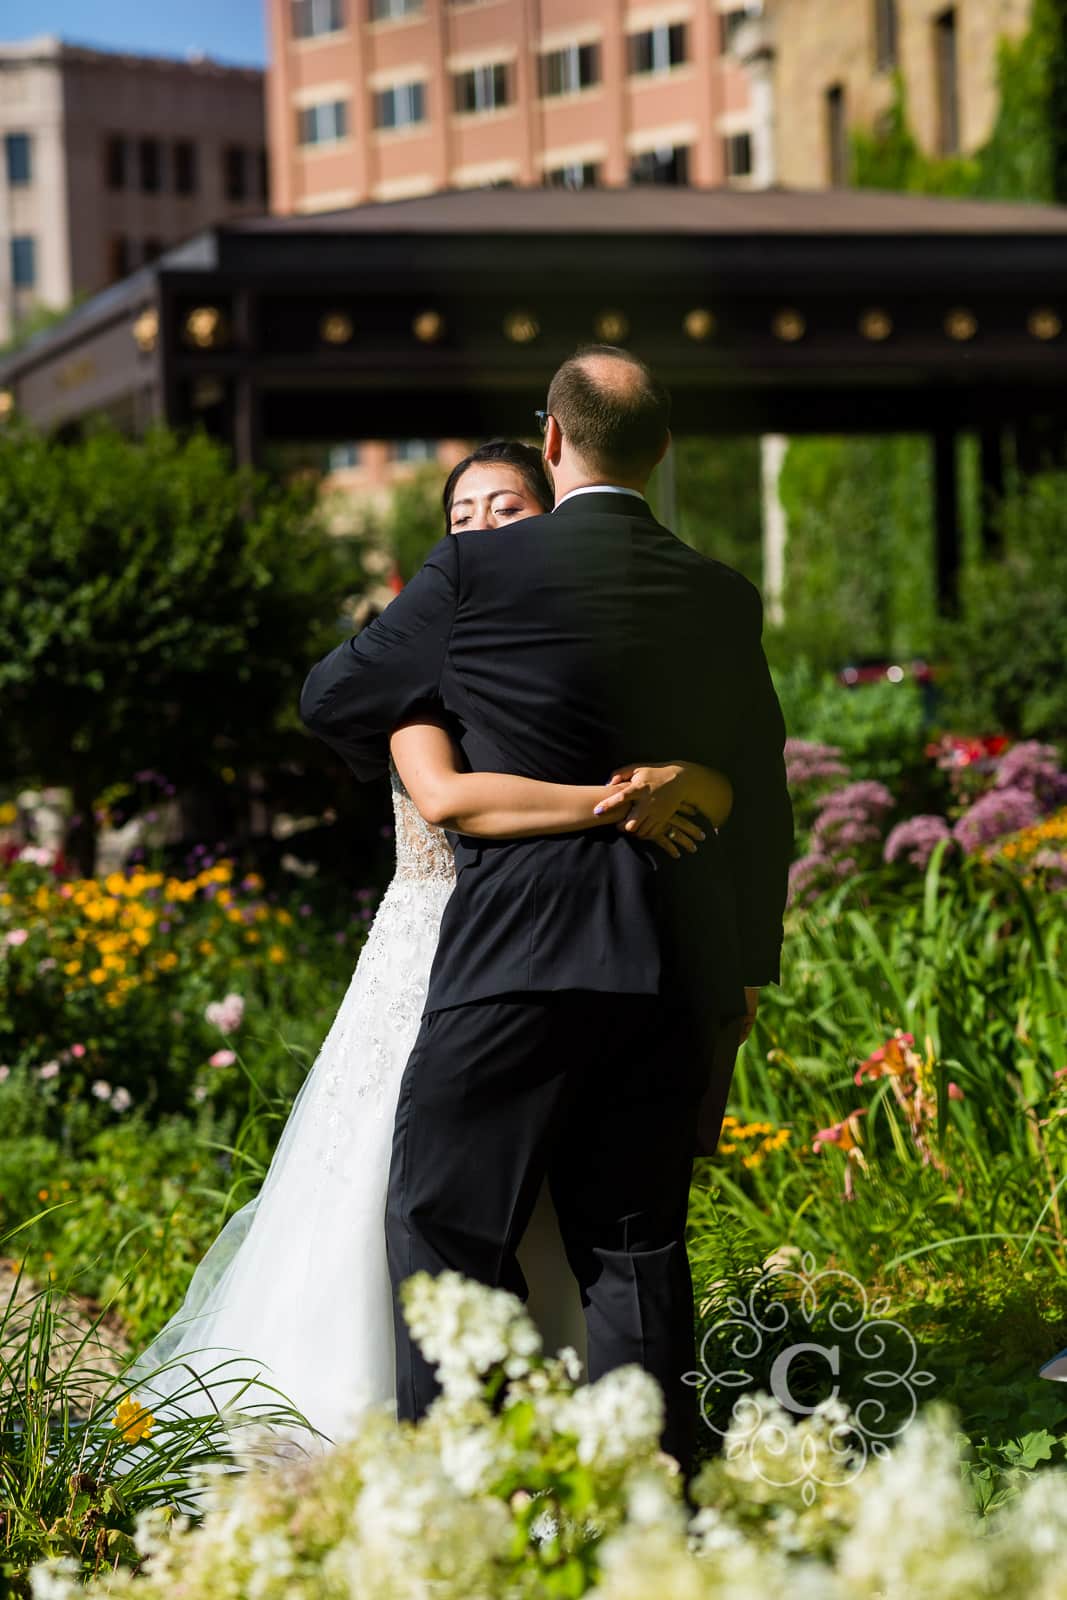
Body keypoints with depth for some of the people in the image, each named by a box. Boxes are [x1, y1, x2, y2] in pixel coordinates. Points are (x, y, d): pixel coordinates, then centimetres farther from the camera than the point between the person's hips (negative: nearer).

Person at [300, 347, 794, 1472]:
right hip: (680, 964, 5)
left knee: (443, 1219, 5)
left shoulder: (478, 572, -4)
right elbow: (758, 795, 16)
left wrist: (387, 747, 32)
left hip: (522, 955, -5)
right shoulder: (724, 599, 9)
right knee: (635, 1239, 10)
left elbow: (332, 698, 8)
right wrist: (745, 967, 25)